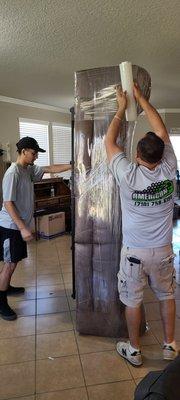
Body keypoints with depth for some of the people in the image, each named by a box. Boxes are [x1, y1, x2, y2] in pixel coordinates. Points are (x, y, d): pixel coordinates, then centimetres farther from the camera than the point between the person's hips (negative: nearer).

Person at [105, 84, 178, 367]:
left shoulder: (128, 175, -21)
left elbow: (109, 141, -7)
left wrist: (122, 108, 4)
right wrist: (140, 98, 7)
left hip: (134, 252, -3)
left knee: (132, 301, 14)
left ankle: (134, 351, 31)